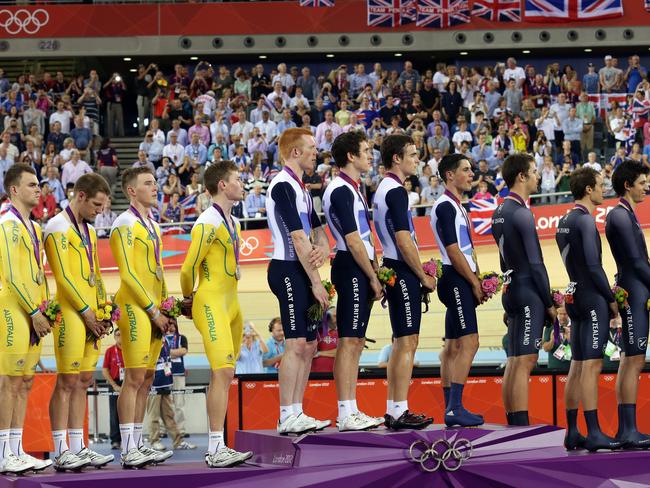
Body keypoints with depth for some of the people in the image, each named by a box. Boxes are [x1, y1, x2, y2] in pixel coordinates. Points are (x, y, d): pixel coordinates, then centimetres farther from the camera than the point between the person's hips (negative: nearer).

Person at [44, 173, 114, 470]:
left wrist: (102, 309, 11)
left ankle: (77, 448, 12)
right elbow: (63, 276, -13)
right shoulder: (58, 228, -8)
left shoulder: (89, 230, 20)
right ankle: (61, 453, -6)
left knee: (83, 381, 9)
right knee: (67, 382, -8)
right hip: (71, 313, -9)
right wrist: (86, 312, -13)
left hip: (91, 315, 9)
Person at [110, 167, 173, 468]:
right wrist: (153, 310, -14)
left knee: (146, 380, 9)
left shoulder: (152, 226, 19)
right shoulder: (125, 224, -8)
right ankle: (128, 452, -11)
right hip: (135, 308, -9)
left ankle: (137, 445, 12)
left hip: (154, 311, 9)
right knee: (134, 379, -10)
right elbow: (127, 273, -14)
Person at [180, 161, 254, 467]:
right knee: (223, 372, -17)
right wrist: (189, 299, 4)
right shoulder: (208, 223, -13)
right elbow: (189, 268, -12)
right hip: (211, 304, -9)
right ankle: (217, 449, -19)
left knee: (222, 375, 10)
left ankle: (216, 447, 15)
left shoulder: (233, 223, 16)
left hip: (230, 302, 9)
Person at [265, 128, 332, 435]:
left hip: (302, 271, 10)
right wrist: (316, 282, -15)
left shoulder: (300, 188, 19)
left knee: (308, 345, 8)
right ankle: (287, 417, -12)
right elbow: (298, 239, -16)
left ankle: (297, 413, 11)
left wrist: (322, 249, -4)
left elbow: (316, 230, 21)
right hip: (289, 270, -10)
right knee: (296, 344, -13)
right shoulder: (283, 186, -12)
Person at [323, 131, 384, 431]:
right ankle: (347, 414, -11)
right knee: (349, 341, -10)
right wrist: (373, 278, -13)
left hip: (360, 271, 11)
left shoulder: (352, 189, 20)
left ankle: (351, 411, 14)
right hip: (351, 269, -11)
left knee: (355, 341, 11)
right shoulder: (341, 191, -13)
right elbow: (353, 241, -17)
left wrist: (375, 270, 13)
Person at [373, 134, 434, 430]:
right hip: (403, 272, -10)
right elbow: (404, 241, -20)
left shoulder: (384, 189, 17)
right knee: (407, 342, -9)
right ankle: (400, 411, -9)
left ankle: (393, 411, 14)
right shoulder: (396, 191, -15)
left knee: (401, 342, 13)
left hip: (393, 269, 10)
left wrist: (419, 274, 19)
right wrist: (424, 277, -12)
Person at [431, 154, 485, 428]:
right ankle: (455, 408, -18)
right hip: (456, 280, -11)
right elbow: (453, 252, -17)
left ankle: (450, 409, 11)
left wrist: (477, 280, 11)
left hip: (459, 282, 11)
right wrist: (475, 283, -13)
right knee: (468, 342, -15)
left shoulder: (456, 207, 20)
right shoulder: (446, 207, -12)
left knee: (453, 345, 9)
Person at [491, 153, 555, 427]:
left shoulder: (499, 213, 16)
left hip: (511, 290, 10)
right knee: (524, 362, -11)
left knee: (514, 363, 9)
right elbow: (535, 263, -14)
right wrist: (549, 303, -9)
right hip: (528, 292, -10)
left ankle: (513, 425, 10)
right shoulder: (521, 213, -13)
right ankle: (521, 427, -14)